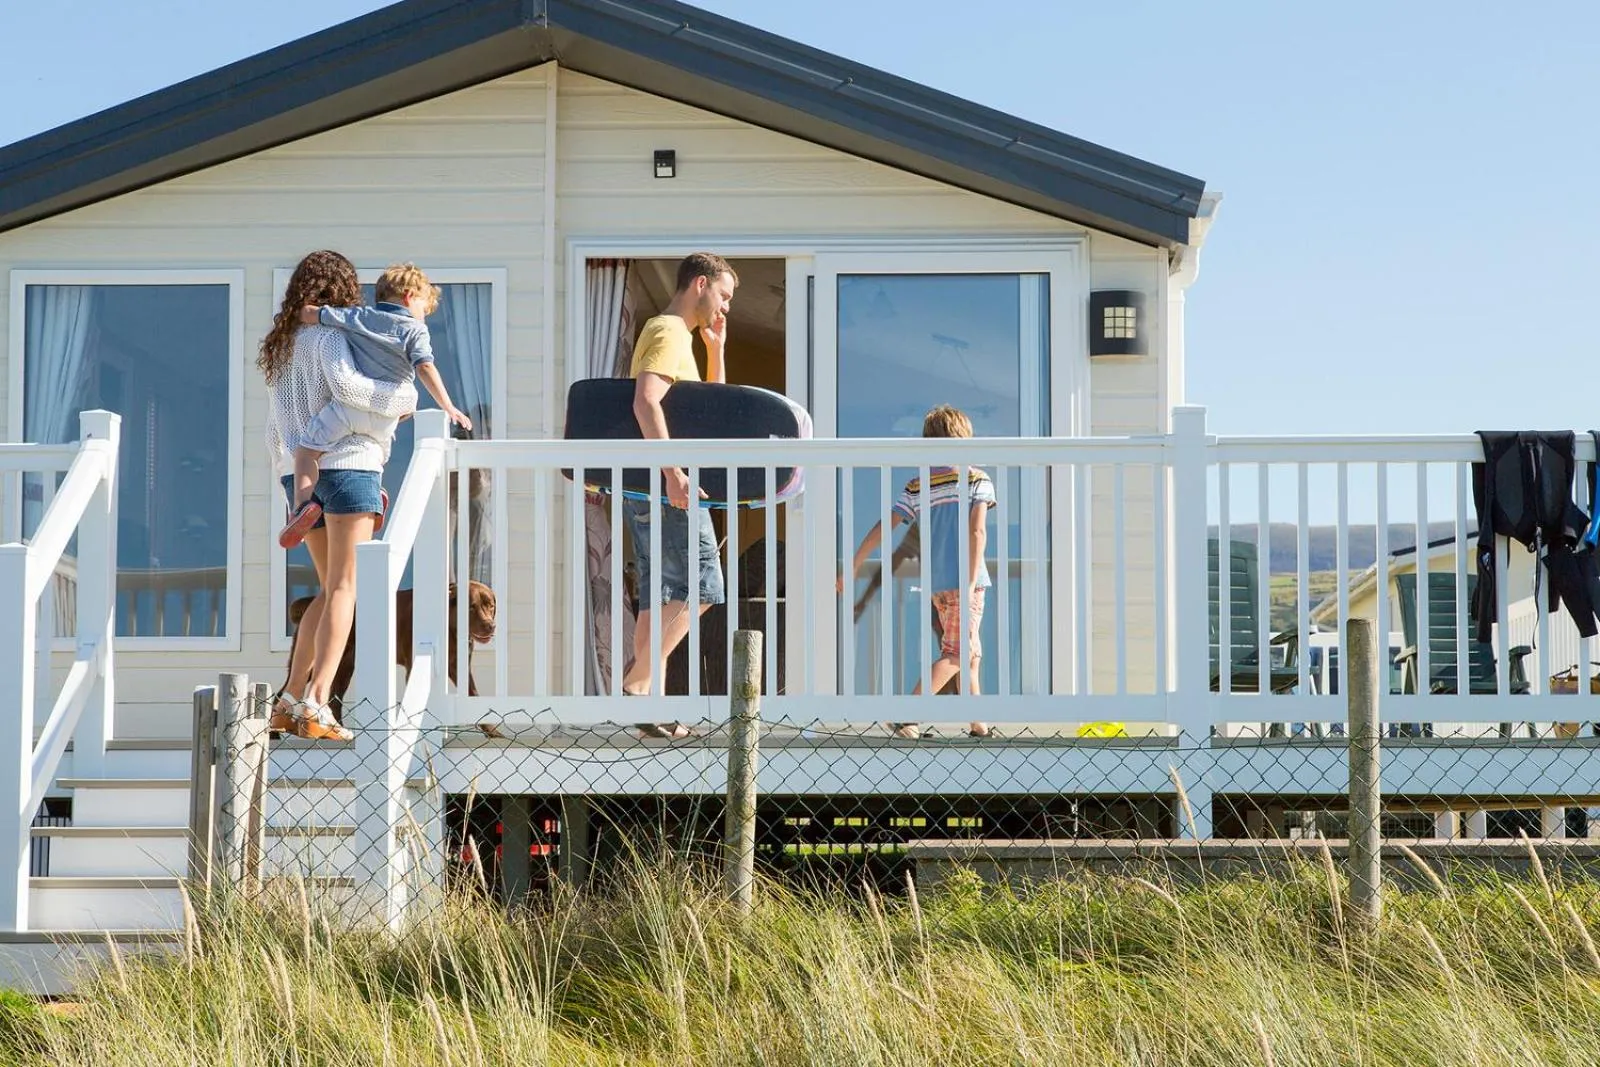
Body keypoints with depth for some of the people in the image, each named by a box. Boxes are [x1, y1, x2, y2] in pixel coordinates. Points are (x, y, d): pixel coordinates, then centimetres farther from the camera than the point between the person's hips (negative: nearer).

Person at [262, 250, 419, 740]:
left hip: (300, 474, 8)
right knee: (344, 589, -8)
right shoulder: (329, 335, -3)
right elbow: (345, 384, -22)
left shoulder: (283, 346, 21)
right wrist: (401, 397, -10)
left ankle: (291, 701, 10)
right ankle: (317, 706, -17)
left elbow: (275, 432, 23)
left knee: (332, 588, 16)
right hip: (346, 463, -8)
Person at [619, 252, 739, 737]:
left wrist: (716, 350, 18)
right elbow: (645, 402, -25)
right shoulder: (670, 333, -9)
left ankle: (645, 698, 7)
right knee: (697, 588, -11)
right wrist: (674, 472, -31)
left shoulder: (675, 335, 24)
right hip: (664, 484, -10)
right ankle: (636, 684, -13)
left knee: (661, 595, 8)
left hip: (652, 486, 10)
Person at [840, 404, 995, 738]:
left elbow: (882, 528, 3)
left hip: (935, 582, 5)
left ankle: (979, 726, 17)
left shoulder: (917, 487, 9)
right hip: (964, 578, -5)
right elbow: (977, 531, -12)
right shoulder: (976, 479, -2)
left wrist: (852, 568, 8)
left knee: (970, 653, 16)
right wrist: (971, 583, -16)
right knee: (955, 654, -6)